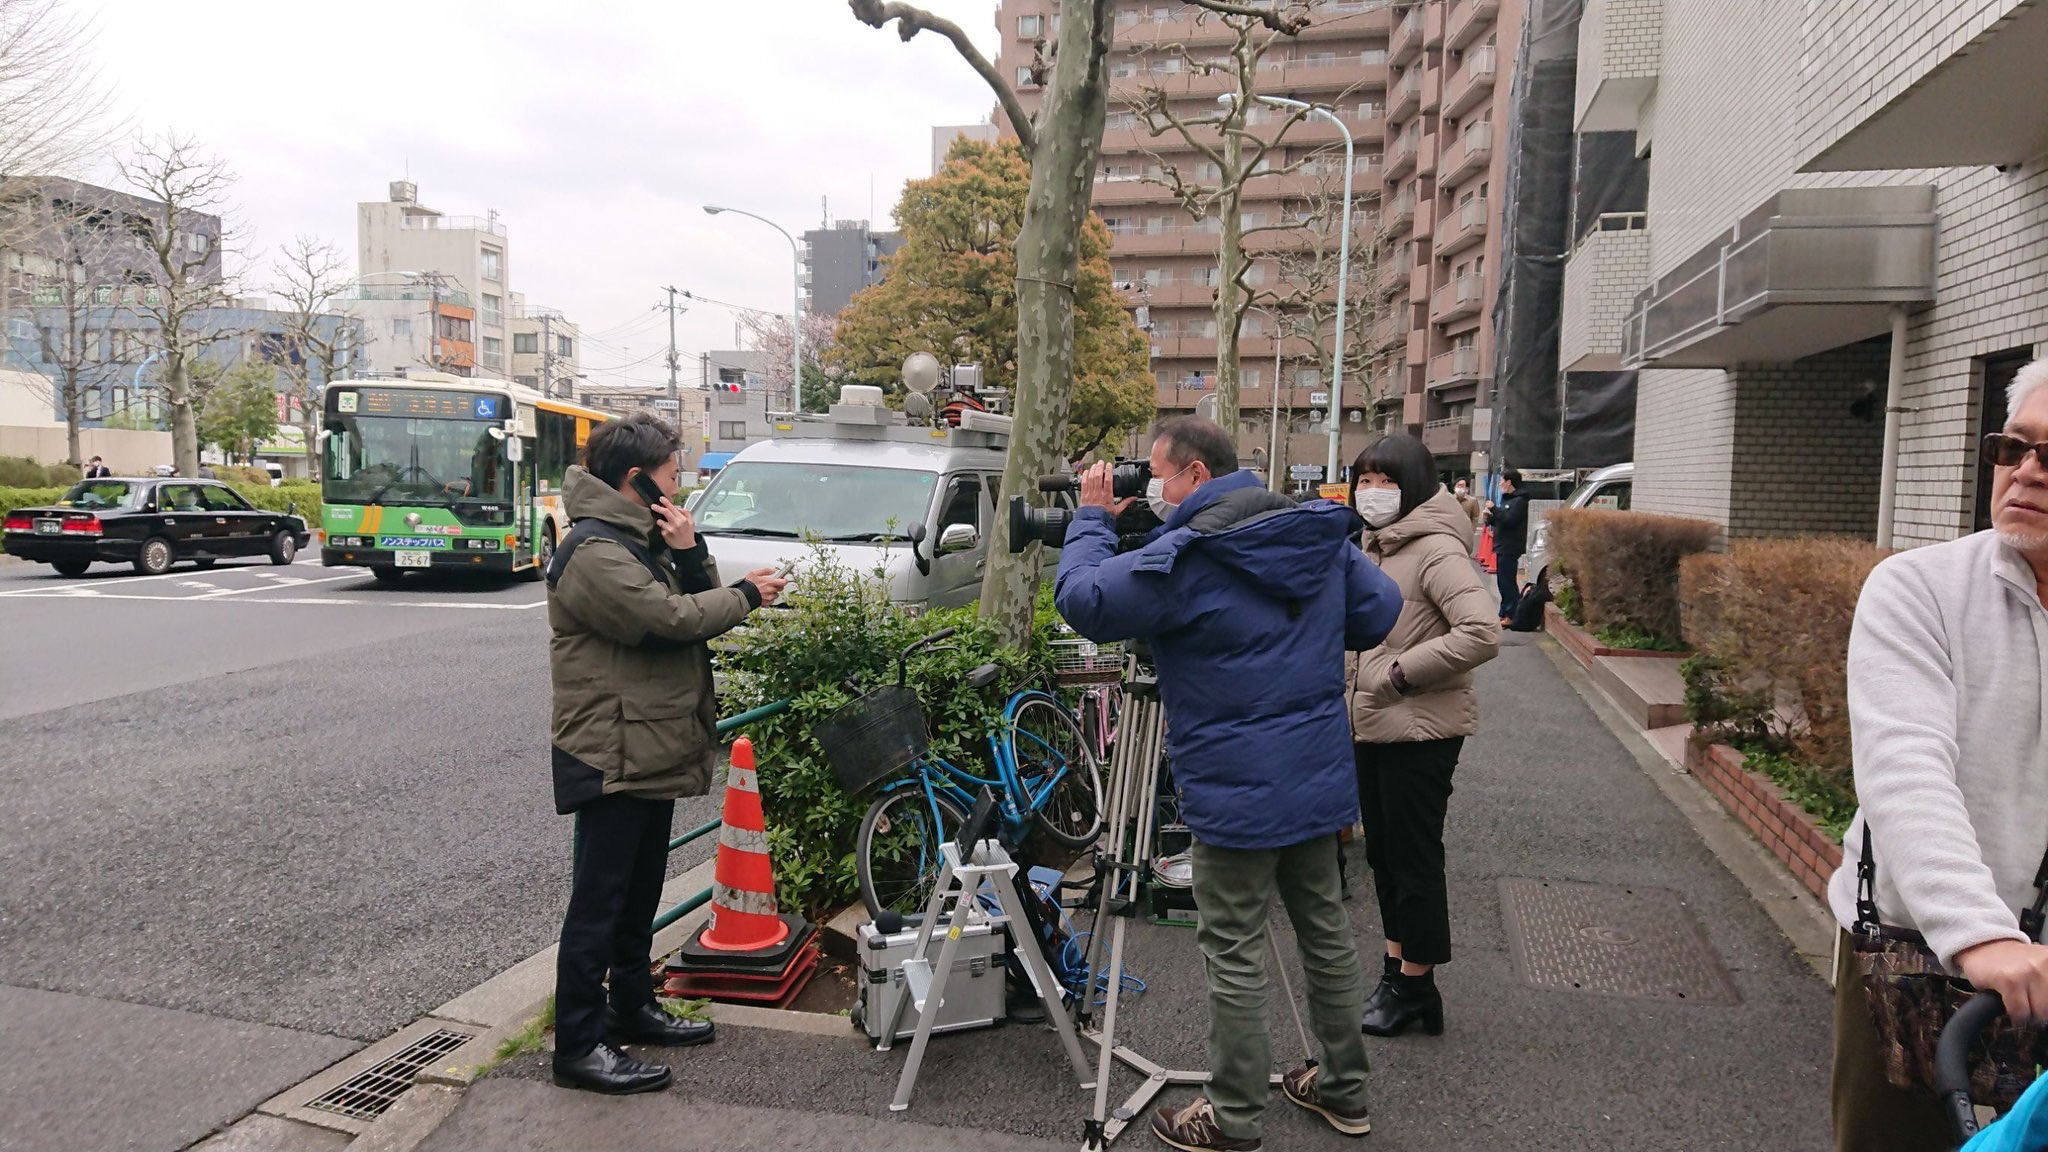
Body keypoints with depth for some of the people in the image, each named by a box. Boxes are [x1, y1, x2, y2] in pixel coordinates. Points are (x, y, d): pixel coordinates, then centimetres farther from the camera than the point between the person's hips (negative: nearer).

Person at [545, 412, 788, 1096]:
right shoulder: (594, 552, -19)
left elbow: (693, 605, 10)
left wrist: (691, 553, -8)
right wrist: (747, 594, -12)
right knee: (599, 899, -2)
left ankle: (632, 1008, 34)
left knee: (640, 892, 20)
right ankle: (579, 1045, 8)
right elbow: (672, 618, -27)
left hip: (654, 750, 10)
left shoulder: (641, 541, 15)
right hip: (612, 756, -10)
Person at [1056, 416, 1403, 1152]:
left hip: (1238, 793, -8)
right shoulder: (1322, 534, 5)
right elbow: (1380, 612, 11)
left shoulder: (1184, 557, -18)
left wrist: (1092, 520, -3)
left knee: (1235, 954, 4)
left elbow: (1083, 601, -17)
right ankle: (1344, 1089, 34)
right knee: (1325, 927, 19)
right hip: (1322, 780, 8)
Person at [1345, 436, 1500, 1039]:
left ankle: (1415, 986, 16)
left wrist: (1401, 672, -23)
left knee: (1414, 857, 2)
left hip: (1420, 730, -9)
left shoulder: (1436, 549, -17)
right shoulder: (1374, 546, 13)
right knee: (1382, 851, 18)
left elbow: (1481, 634, -28)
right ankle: (1398, 964, 32)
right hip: (1371, 725, 9)